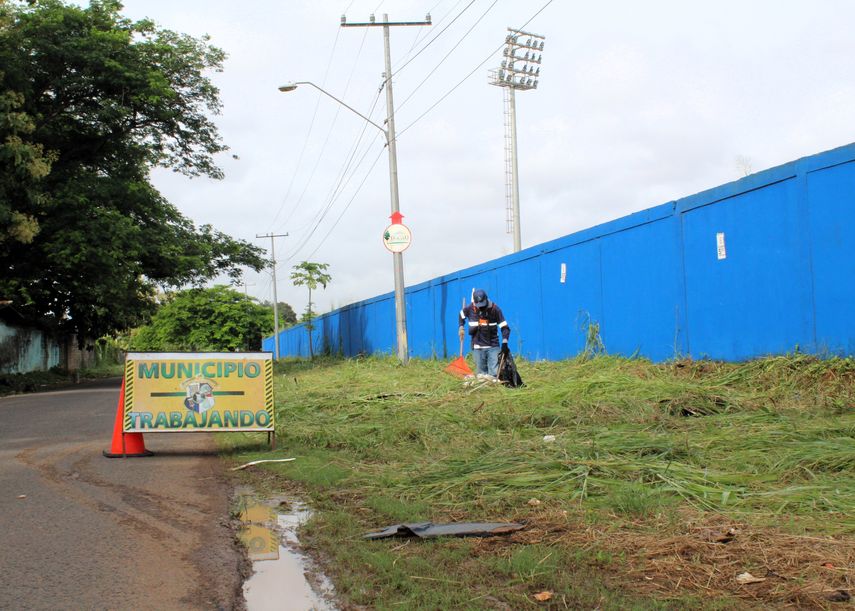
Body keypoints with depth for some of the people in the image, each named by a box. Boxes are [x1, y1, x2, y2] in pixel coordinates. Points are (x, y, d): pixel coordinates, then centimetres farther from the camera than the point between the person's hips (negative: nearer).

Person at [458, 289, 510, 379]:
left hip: (493, 346, -2)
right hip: (478, 347, 2)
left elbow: (504, 327, -11)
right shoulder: (470, 309, -4)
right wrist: (461, 327, 6)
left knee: (495, 373, -9)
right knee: (481, 374, 5)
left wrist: (504, 342, -25)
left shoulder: (495, 309, -11)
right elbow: (461, 315, 21)